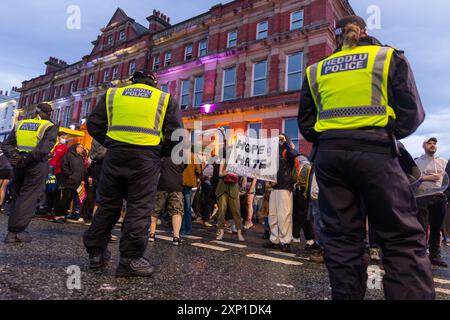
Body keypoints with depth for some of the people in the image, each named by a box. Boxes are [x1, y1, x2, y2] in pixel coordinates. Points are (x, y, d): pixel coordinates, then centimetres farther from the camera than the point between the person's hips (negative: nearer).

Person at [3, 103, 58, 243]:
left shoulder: (20, 124, 15)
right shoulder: (50, 127, -3)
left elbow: (7, 144, 8)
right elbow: (43, 148, -18)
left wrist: (14, 156, -4)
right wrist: (28, 158, -16)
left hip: (19, 165, 5)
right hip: (37, 165, -5)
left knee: (17, 197, 15)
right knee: (29, 198, -1)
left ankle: (12, 232, 19)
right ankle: (18, 230, -4)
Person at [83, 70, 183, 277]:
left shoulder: (112, 94, 14)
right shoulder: (165, 99, 8)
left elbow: (93, 125, 11)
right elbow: (176, 135, 2)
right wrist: (161, 148, 17)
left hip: (114, 156, 3)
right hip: (146, 159, -3)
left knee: (107, 205, 13)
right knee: (139, 208, 1)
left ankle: (96, 253, 23)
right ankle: (130, 259, 2)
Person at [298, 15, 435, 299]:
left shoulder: (316, 71, 15)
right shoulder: (389, 58, 9)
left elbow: (306, 124, 13)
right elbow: (411, 114, 4)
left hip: (328, 154, 3)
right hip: (374, 152, -2)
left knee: (340, 236, 6)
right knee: (403, 236, 1)